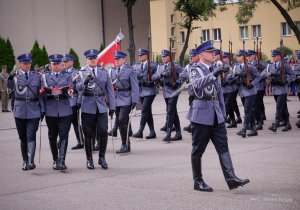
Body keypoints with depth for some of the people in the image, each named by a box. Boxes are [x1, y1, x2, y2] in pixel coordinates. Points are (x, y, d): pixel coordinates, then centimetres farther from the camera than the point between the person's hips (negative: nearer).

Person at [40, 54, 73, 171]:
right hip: (50, 111, 1)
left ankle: (62, 161, -12)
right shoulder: (45, 77, 12)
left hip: (65, 111, -1)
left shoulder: (67, 76, 12)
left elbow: (70, 92, 1)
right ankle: (55, 160, 21)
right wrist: (46, 91, -17)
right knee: (52, 137, 8)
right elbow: (42, 93, 7)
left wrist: (66, 91, -22)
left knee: (64, 136, -9)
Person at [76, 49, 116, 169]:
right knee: (88, 134, 3)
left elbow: (109, 90, 13)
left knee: (103, 132, -7)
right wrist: (85, 81, -32)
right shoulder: (82, 73, 3)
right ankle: (89, 159, 15)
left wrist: (112, 106, 8)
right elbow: (78, 88, -12)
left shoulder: (104, 73, 11)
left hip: (101, 106, 1)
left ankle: (102, 157, 9)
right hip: (88, 107, -1)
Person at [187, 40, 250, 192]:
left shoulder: (214, 71, 17)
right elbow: (197, 83, -28)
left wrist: (223, 113, 19)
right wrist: (213, 75, -42)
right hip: (202, 114, -7)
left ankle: (231, 179, -10)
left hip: (216, 115, 7)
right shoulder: (196, 70, -5)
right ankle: (198, 181, 10)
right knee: (198, 149, 2)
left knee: (223, 146, -3)